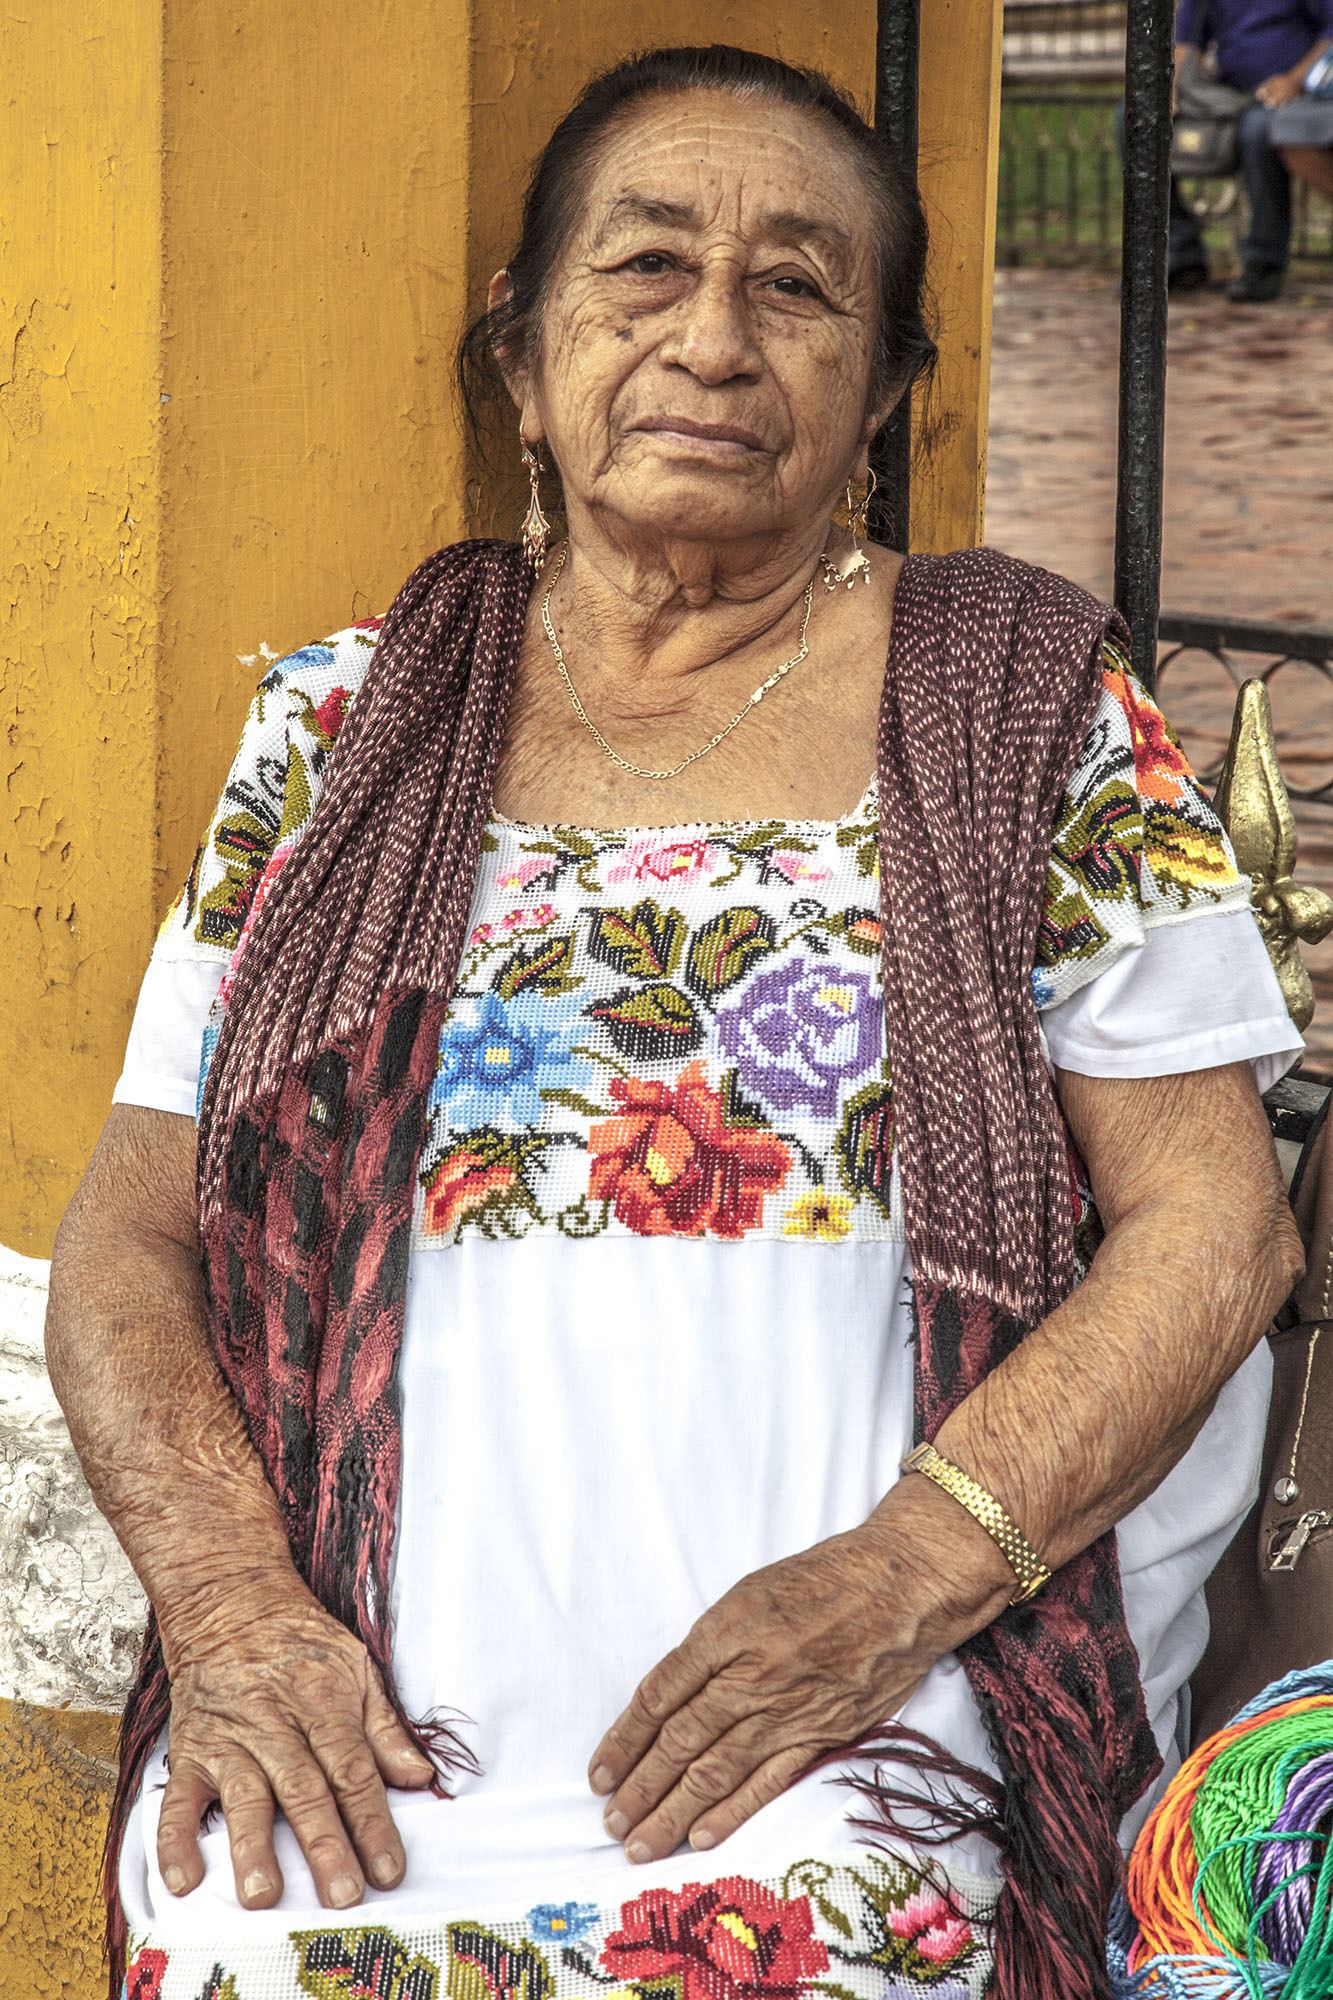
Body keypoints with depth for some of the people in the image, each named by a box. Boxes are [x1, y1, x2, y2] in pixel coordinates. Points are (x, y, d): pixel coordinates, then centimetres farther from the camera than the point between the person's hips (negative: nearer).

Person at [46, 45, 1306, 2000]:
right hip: (364, 1720, 2)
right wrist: (231, 1603, -8)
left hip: (855, 1732, -1)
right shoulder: (339, 730, 14)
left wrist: (888, 1579, -12)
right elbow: (130, 1235, 12)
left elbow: (1214, 1220, 3)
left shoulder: (1031, 705, 9)